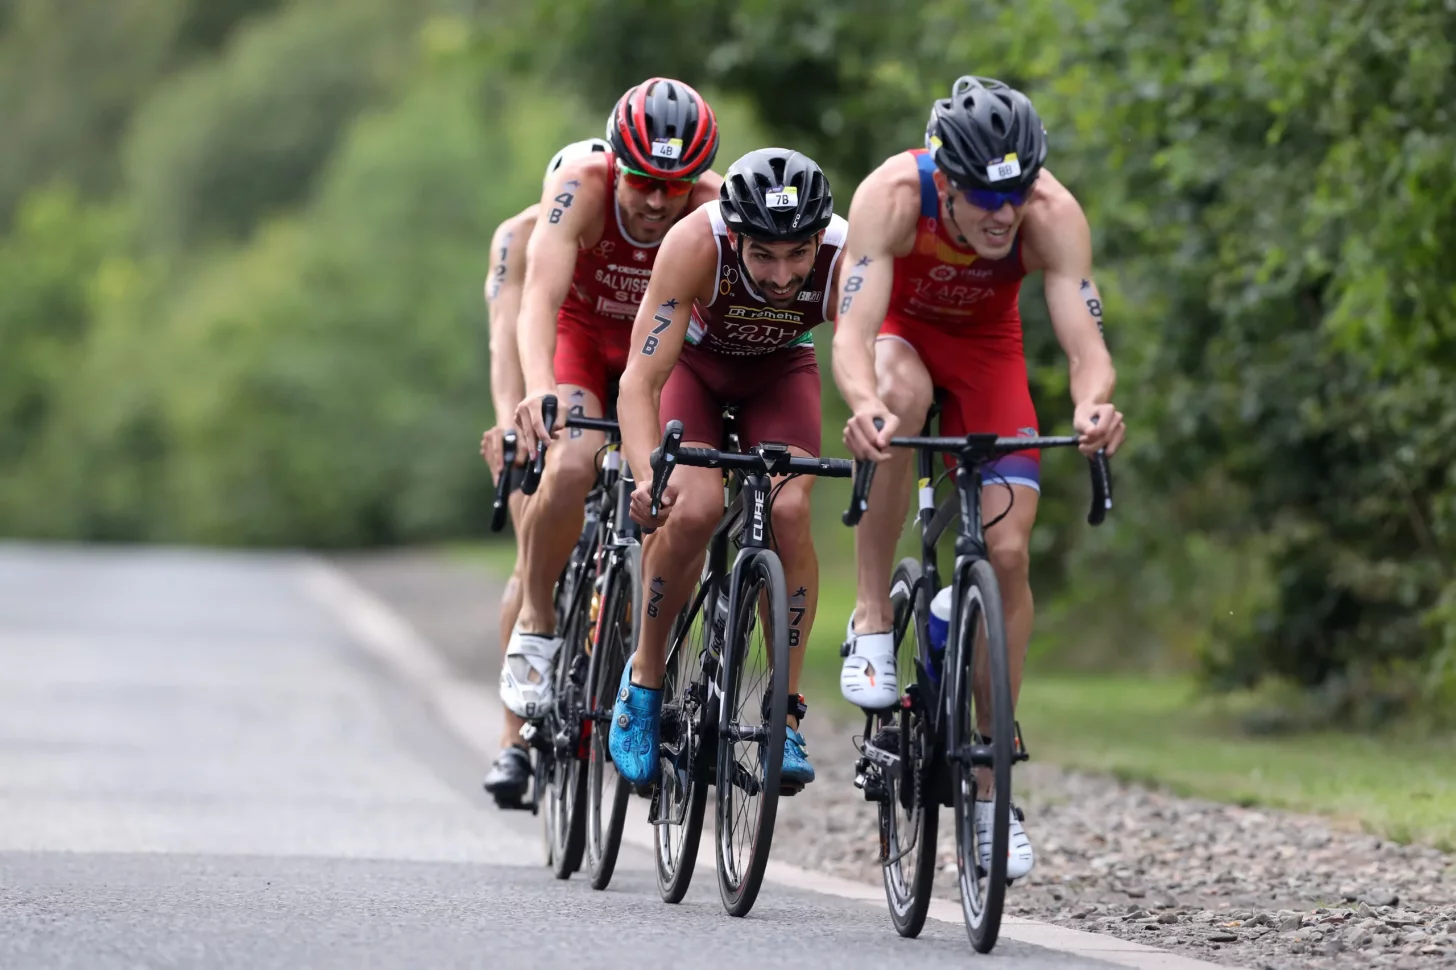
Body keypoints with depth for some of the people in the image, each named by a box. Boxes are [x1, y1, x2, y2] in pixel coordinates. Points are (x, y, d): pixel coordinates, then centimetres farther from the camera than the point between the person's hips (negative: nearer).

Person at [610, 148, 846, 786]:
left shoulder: (845, 258, -35)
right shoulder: (696, 244, -39)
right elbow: (640, 381, -41)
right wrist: (648, 475, -56)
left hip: (780, 367, 1)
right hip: (694, 356, -1)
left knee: (789, 512, -23)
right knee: (693, 508, -25)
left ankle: (784, 715, -12)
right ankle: (644, 678, -3)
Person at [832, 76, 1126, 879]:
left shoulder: (1053, 216, -32)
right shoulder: (892, 196, -36)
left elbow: (1086, 345, -38)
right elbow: (853, 332, -44)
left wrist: (1093, 405, -61)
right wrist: (864, 404, -65)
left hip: (984, 344, 2)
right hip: (898, 327, -2)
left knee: (1008, 550, -10)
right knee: (901, 398, -39)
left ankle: (990, 785, 2)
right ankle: (871, 625, -24)